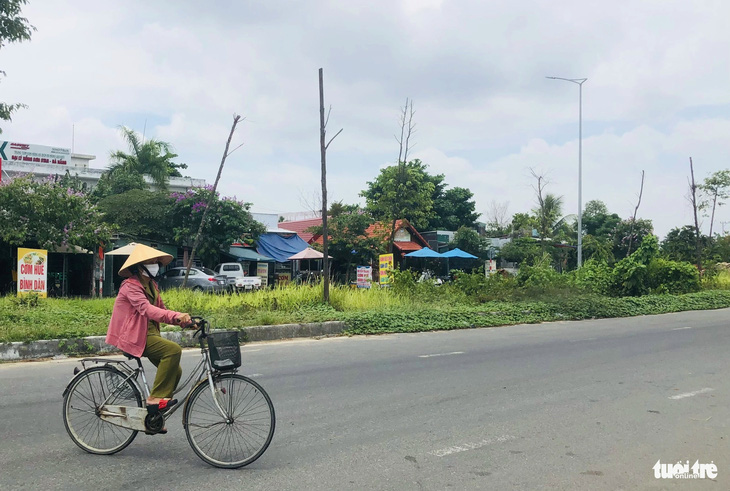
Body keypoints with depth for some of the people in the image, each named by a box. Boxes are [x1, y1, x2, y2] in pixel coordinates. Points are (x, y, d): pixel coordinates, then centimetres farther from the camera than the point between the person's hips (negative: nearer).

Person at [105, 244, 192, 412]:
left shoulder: (152, 286, 15)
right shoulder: (131, 286, -14)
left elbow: (161, 311, 13)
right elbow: (146, 309, -31)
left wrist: (184, 321, -6)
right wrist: (176, 315, -45)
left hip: (149, 333, 9)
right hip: (134, 336, -9)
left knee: (175, 371, -2)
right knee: (173, 349, -28)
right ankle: (156, 397, -22)